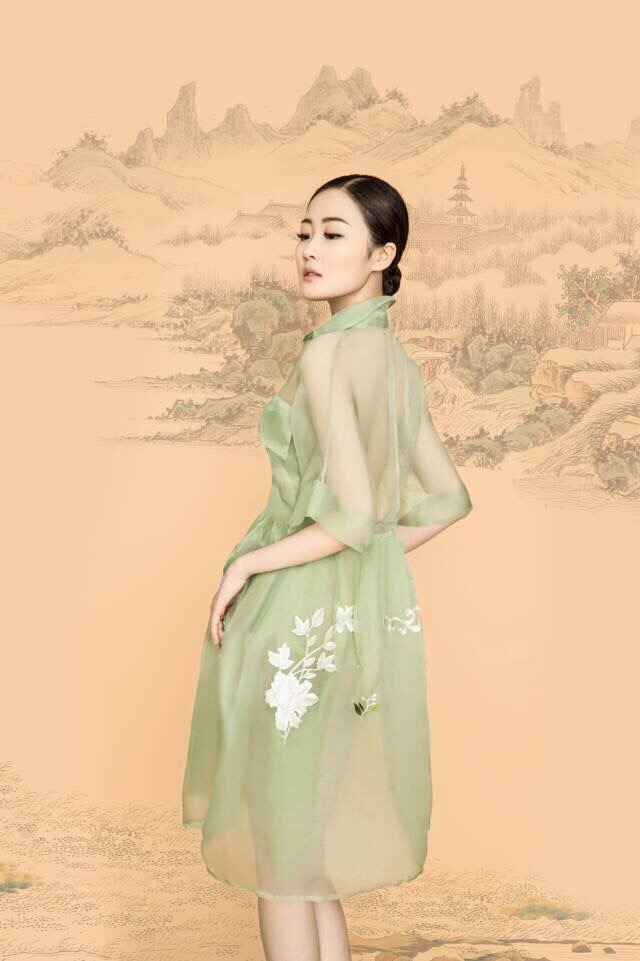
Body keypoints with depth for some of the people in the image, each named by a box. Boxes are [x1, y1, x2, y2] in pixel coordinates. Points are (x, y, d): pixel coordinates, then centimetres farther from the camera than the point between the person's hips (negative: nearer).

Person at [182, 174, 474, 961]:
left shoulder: (327, 353, -17)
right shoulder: (394, 359, 9)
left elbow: (353, 515, -23)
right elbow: (448, 499, 15)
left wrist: (249, 564, -11)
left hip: (302, 622, -9)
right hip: (361, 610, 9)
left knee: (280, 853, 6)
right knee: (310, 849, 20)